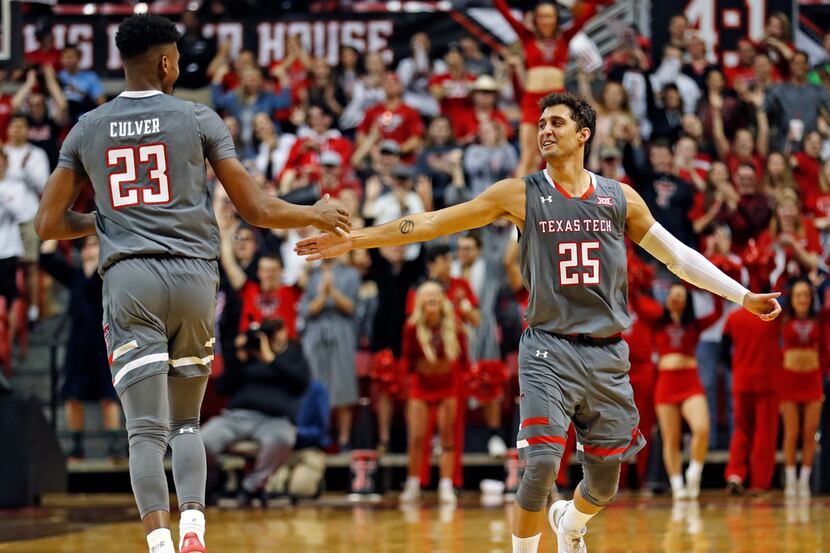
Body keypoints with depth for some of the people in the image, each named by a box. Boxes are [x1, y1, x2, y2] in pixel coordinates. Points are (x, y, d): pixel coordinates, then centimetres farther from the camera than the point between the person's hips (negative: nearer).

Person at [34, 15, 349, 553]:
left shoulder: (87, 130, 9)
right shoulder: (199, 119, 4)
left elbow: (49, 224, 11)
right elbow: (257, 210, 4)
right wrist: (316, 215, 21)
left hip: (128, 278, 0)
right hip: (193, 276, 0)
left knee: (147, 430, -4)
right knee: (186, 422, 16)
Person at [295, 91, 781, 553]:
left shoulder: (620, 197, 6)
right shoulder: (521, 194, 1)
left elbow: (677, 255, 15)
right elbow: (435, 223, -1)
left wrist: (745, 296, 15)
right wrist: (354, 239, -6)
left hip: (608, 355, 2)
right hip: (549, 350, -2)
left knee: (606, 479, 9)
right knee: (542, 462, -18)